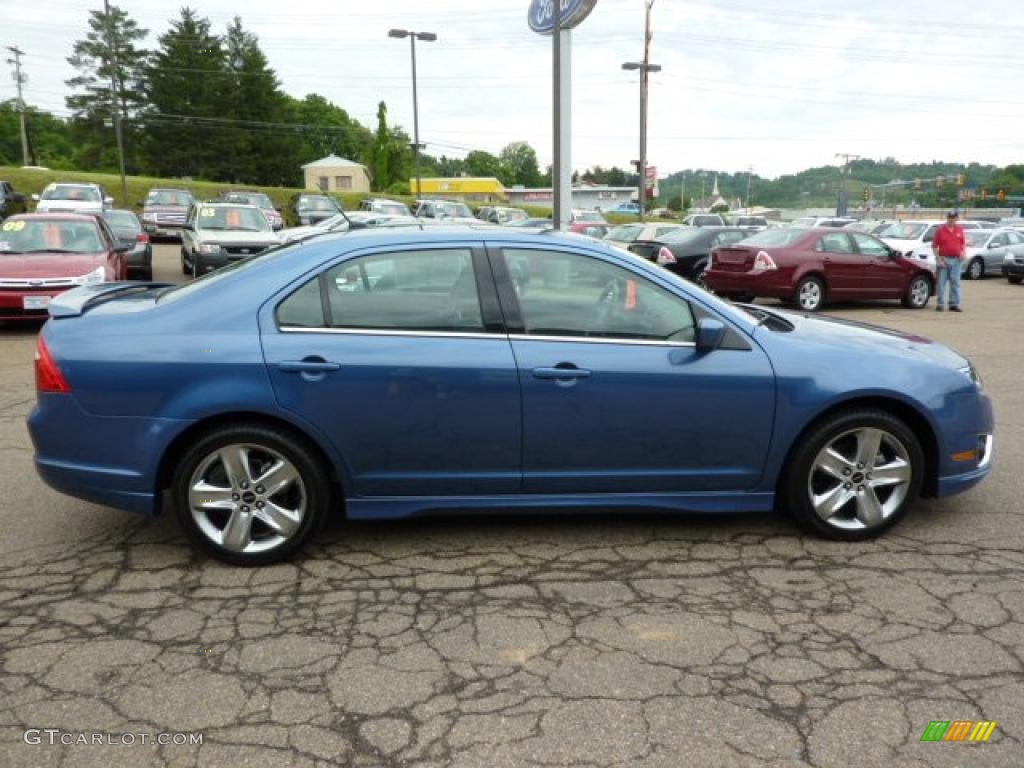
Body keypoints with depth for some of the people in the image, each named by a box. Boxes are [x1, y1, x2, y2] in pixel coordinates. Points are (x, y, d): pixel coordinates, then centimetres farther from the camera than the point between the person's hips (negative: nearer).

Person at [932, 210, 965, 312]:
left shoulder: (959, 229, 9)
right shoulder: (940, 230, -2)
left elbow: (962, 243, 19)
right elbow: (934, 246, -3)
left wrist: (962, 252, 1)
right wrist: (938, 259, -10)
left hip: (956, 260, 3)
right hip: (943, 259, -3)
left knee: (955, 283, 6)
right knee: (941, 283, 0)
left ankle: (954, 304, 12)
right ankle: (940, 304, 6)